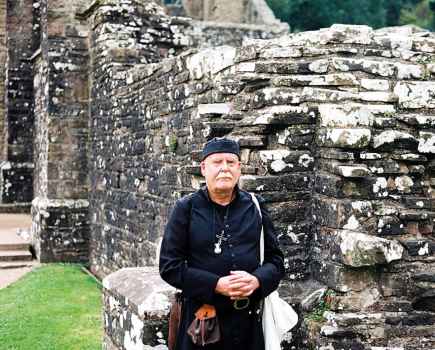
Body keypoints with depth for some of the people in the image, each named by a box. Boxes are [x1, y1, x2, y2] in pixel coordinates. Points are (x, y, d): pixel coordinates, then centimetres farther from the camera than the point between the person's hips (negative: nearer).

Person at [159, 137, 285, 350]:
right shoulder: (186, 209, -2)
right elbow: (169, 266, -5)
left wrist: (256, 280, -14)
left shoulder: (255, 207, 6)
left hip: (249, 319, 2)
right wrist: (216, 285, -17)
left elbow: (276, 260, 8)